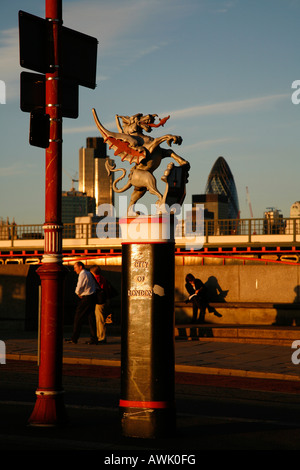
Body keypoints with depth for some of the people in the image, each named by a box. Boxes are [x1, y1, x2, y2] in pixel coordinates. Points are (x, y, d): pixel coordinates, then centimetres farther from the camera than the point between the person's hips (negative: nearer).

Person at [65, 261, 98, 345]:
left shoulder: (82, 275, -12)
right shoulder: (89, 274, 16)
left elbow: (79, 288, -19)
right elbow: (95, 286, 20)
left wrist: (78, 293, 3)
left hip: (86, 298, -9)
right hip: (92, 297, 9)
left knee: (78, 318, -3)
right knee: (91, 318, 7)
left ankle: (74, 338, 0)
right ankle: (93, 339, 6)